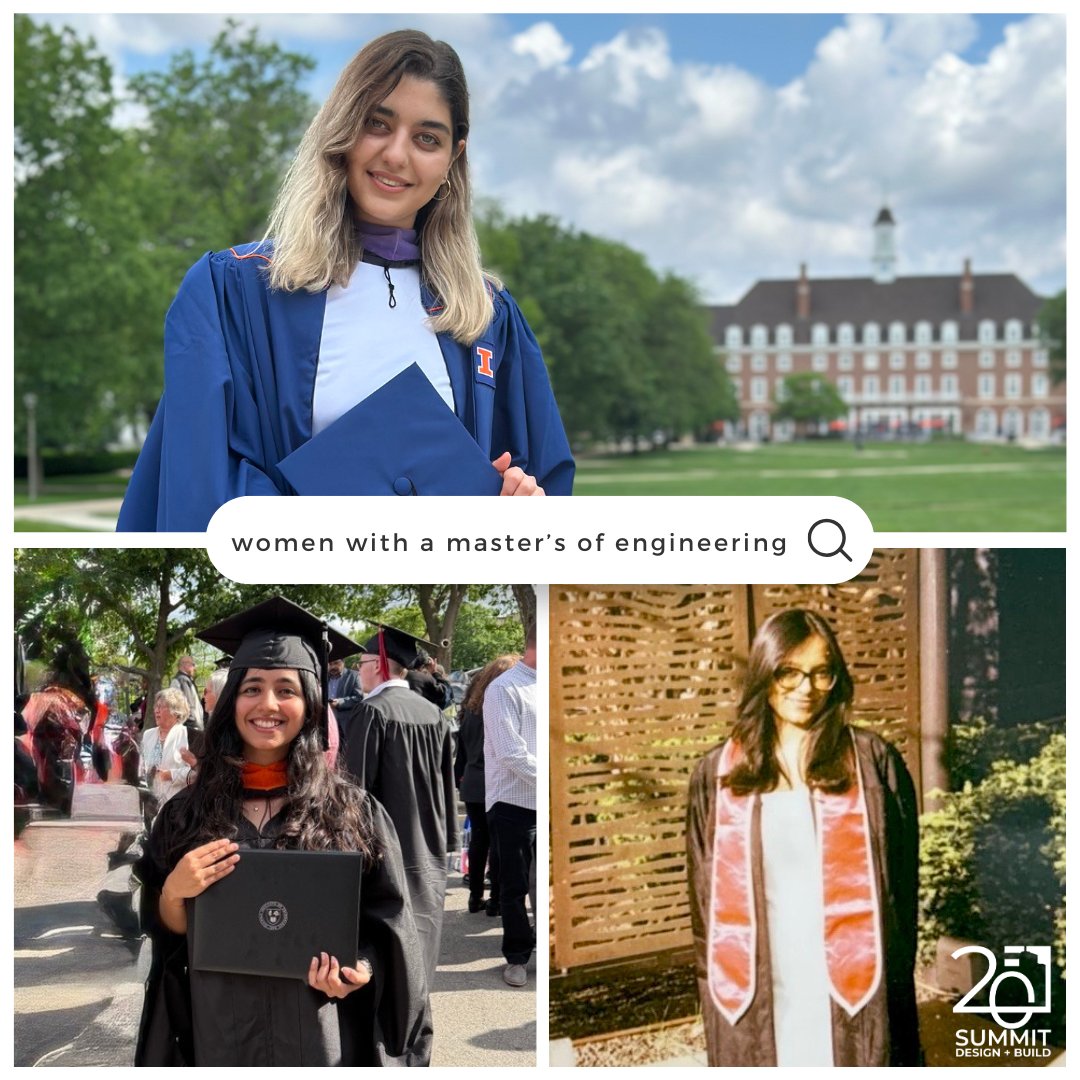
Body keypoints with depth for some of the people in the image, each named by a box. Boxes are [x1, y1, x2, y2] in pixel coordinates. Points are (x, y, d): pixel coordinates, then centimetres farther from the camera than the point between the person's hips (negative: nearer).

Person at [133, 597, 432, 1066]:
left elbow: (387, 922, -1)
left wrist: (362, 968, -19)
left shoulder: (352, 811, -4)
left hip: (320, 1035, -2)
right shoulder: (187, 813, 2)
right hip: (218, 1034, 2)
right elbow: (166, 933, 4)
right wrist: (174, 892, -15)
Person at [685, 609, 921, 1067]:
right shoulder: (717, 774, 6)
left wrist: (893, 985, -1)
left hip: (848, 986, -1)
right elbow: (705, 896, 10)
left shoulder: (873, 762, 1)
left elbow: (901, 884, 2)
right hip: (754, 994, 1)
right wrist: (714, 986, 6)